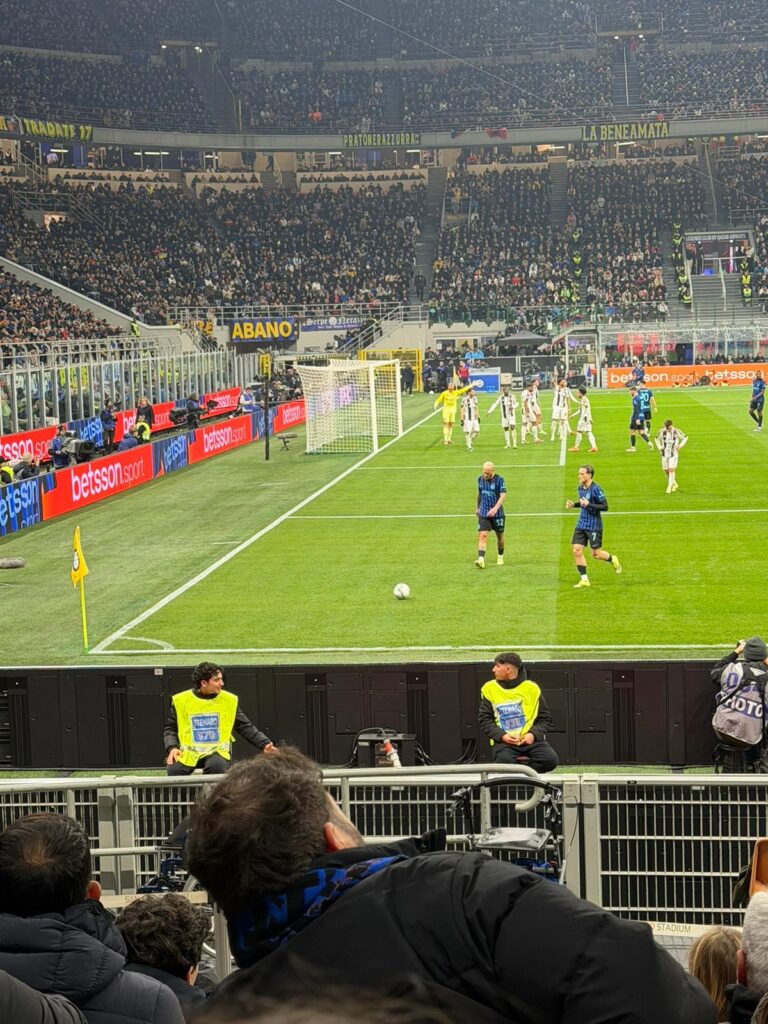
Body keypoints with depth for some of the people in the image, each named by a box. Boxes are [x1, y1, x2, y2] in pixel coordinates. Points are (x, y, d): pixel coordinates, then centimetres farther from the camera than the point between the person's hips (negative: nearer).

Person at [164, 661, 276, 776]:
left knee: (217, 766, -34)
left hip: (217, 751, 0)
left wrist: (264, 744, -2)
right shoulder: (181, 700, 3)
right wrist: (172, 748, -9)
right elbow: (170, 729, 11)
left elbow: (246, 727, 10)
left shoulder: (229, 700, 5)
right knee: (174, 769, -29)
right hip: (188, 752, 0)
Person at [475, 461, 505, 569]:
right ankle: (481, 560, -22)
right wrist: (478, 508, 25)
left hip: (497, 513, -2)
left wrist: (495, 508, -31)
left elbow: (503, 495, -18)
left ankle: (500, 557, 34)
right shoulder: (480, 479, 3)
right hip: (483, 513, 2)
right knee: (482, 535, -13)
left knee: (499, 536, 12)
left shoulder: (499, 480, -11)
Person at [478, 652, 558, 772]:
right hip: (503, 742, -1)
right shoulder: (489, 689, 7)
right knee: (505, 761, -35)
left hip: (531, 740, 1)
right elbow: (484, 719, 6)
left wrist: (534, 734, -10)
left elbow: (545, 719, 10)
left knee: (550, 759, -26)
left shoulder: (532, 688, 6)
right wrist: (501, 735, -11)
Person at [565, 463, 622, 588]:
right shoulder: (581, 487, 6)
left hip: (594, 526, -7)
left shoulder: (596, 489, -18)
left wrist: (588, 505, -25)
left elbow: (605, 507, -19)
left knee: (596, 554, 2)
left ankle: (613, 560, 33)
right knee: (577, 551, -3)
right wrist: (574, 504, 3)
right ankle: (584, 579, 5)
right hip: (581, 524, 7)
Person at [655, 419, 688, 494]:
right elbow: (657, 439, 16)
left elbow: (685, 438, 7)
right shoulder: (662, 432, -5)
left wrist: (680, 446, -5)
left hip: (673, 454, -3)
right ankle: (674, 484, 29)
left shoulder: (676, 432, -10)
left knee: (671, 470, -13)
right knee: (666, 471, 7)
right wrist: (659, 447, 2)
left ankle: (669, 488, -9)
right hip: (665, 454, 3)